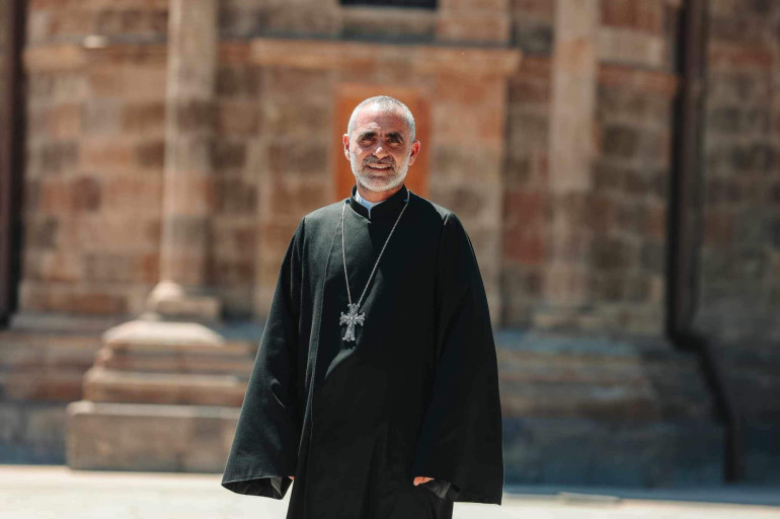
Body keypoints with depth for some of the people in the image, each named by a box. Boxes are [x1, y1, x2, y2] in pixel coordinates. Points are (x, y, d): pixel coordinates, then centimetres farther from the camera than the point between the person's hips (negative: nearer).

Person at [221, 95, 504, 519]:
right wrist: (275, 449, 1)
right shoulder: (314, 231, 10)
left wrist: (438, 456, -12)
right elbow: (281, 346, 10)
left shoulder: (440, 231, 0)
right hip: (324, 448, 3)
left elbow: (466, 353, -5)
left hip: (406, 448, -3)